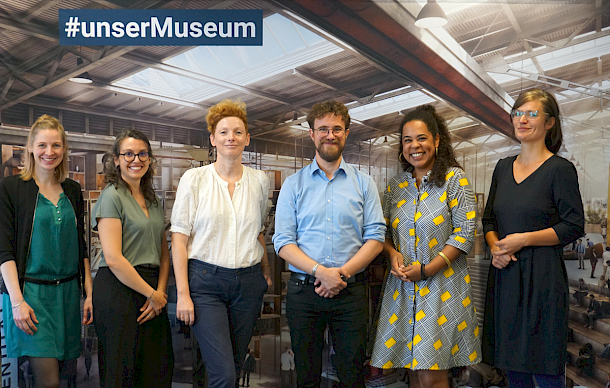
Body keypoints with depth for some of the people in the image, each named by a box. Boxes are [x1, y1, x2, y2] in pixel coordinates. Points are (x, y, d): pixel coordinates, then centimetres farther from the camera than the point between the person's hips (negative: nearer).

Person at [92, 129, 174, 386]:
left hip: (151, 290, 7)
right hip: (119, 289, -7)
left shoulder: (153, 200, 14)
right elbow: (113, 258, -16)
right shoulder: (112, 197, -8)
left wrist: (161, 291, -2)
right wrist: (152, 294, -10)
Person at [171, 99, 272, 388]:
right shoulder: (194, 178, -3)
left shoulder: (259, 181, 6)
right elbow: (179, 238, -5)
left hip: (248, 283, 4)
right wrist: (183, 293, -9)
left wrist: (266, 271, 18)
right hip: (205, 281, -3)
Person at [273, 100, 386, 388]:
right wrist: (319, 271, -17)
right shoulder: (293, 185, 4)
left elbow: (376, 237, 0)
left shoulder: (363, 183, 6)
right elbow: (283, 243, -2)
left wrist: (343, 272, -13)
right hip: (303, 291, 0)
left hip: (351, 292, 0)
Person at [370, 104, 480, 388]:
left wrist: (426, 269, -13)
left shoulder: (454, 178, -2)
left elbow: (465, 233, -8)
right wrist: (392, 253, -7)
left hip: (442, 286, -4)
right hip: (402, 287, 4)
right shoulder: (395, 186, 10)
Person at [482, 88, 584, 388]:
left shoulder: (560, 169, -6)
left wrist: (524, 239, -16)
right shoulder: (503, 167, 11)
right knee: (511, 363, 14)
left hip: (541, 275, -5)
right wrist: (495, 246, -4)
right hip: (504, 273, 6)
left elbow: (574, 226, -9)